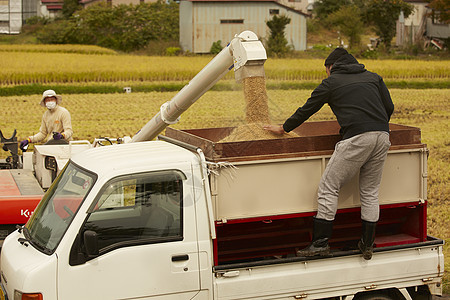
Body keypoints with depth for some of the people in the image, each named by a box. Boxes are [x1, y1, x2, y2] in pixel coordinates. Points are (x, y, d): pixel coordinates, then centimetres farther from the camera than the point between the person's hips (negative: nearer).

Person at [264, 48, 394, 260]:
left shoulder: (331, 82, 11)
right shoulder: (373, 78, 23)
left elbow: (307, 109, 17)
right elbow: (389, 107, 20)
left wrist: (284, 128, 30)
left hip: (356, 138, -6)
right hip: (382, 137, 6)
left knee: (328, 187, 1)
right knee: (370, 192, 14)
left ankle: (320, 242, -2)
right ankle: (367, 245, 15)